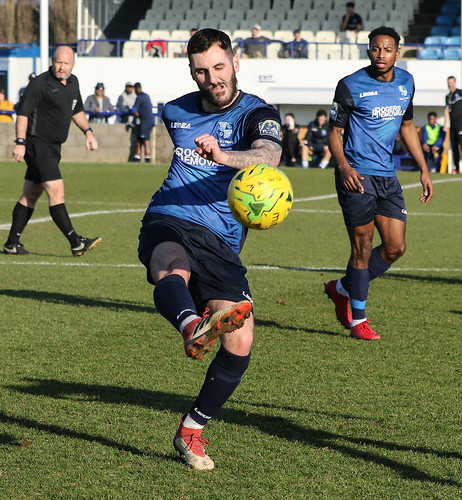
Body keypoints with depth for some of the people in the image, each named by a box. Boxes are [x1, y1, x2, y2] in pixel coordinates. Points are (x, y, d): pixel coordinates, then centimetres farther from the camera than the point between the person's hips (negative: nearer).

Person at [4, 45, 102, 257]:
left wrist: (87, 131, 17)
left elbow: (77, 111, 28)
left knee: (31, 195, 12)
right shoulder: (40, 84, -13)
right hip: (37, 144, -9)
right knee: (56, 191, -14)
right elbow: (23, 112, -15)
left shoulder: (72, 82, 13)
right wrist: (20, 142, -22)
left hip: (53, 147, 9)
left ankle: (12, 243, 18)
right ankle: (75, 243, -18)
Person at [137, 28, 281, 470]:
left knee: (240, 343, -13)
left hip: (220, 242, -1)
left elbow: (267, 157, -26)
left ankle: (191, 431, 7)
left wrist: (223, 156, -47)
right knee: (173, 269, -37)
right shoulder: (176, 112, 13)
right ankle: (193, 329, -72)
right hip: (168, 223, 1)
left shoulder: (257, 114, -3)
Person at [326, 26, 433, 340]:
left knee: (396, 248, 3)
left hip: (388, 177, 6)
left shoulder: (406, 82, 8)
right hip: (357, 176, -6)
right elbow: (334, 132, -5)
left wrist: (424, 170, 16)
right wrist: (343, 167, -23)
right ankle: (358, 320, 8)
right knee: (363, 247, -5)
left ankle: (342, 289, 24)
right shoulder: (351, 86, -9)